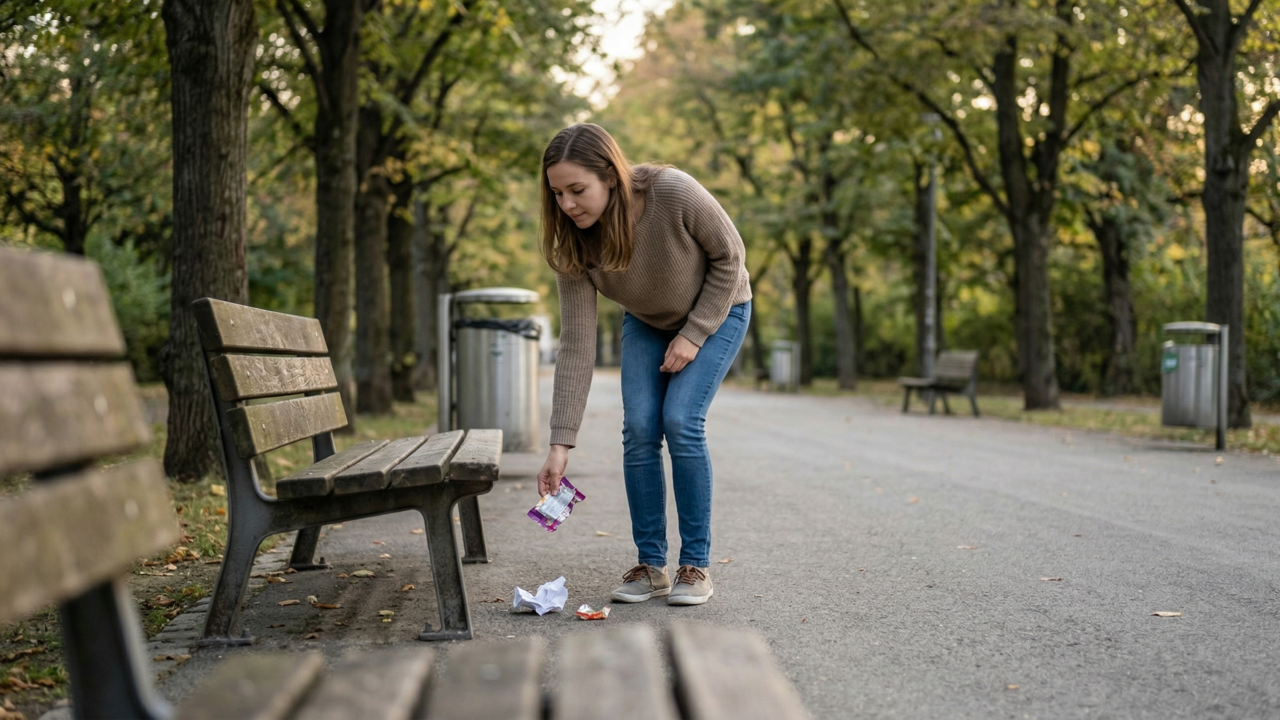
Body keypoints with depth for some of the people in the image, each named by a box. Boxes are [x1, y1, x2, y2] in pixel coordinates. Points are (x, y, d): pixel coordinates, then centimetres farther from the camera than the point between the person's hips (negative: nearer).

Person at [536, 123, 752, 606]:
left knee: (681, 422, -17)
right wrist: (560, 444, -27)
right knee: (639, 429, -10)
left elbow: (729, 257, -19)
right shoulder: (574, 244, -25)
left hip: (716, 312, -3)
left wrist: (693, 335, -21)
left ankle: (696, 565, -5)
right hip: (647, 324, 4)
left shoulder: (674, 194, -37)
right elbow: (576, 345, -24)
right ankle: (650, 565, 2)